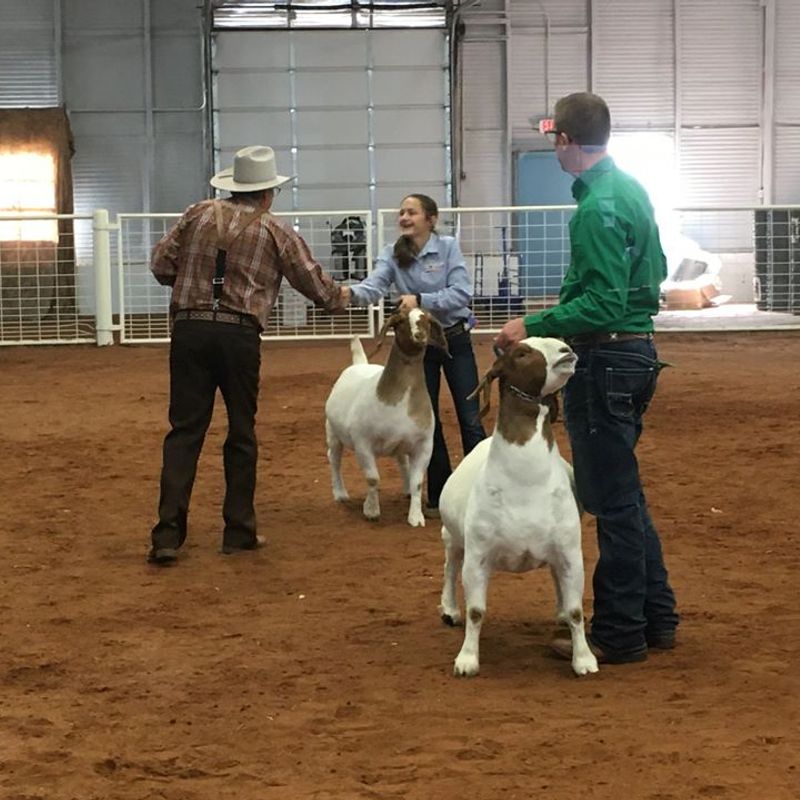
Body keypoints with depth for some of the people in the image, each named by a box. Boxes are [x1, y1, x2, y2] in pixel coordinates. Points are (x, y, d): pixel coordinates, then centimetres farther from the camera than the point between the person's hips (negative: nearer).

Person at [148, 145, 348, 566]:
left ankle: (168, 535, -7)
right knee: (241, 433, 11)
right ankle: (239, 530, 17)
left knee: (185, 431, 1)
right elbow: (315, 284, 13)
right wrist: (341, 297, 35)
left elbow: (161, 266, 9)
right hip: (239, 335, -2)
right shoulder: (277, 232, 5)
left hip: (189, 330, 2)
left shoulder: (198, 214, 9)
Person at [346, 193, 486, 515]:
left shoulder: (448, 247, -9)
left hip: (455, 340, -2)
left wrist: (420, 300, -28)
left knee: (470, 419, 1)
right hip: (418, 344, 2)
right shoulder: (392, 254, -3)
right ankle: (439, 495, 19)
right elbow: (374, 286, -20)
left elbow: (461, 293, -17)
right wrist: (350, 293, -42)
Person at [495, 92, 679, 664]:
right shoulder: (632, 190, 10)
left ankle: (620, 635, 8)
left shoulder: (597, 208, -20)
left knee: (613, 501, -1)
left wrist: (533, 327, -20)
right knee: (625, 496, 19)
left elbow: (603, 306, -25)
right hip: (637, 350, 10)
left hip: (605, 363, -10)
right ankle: (657, 617, 26)